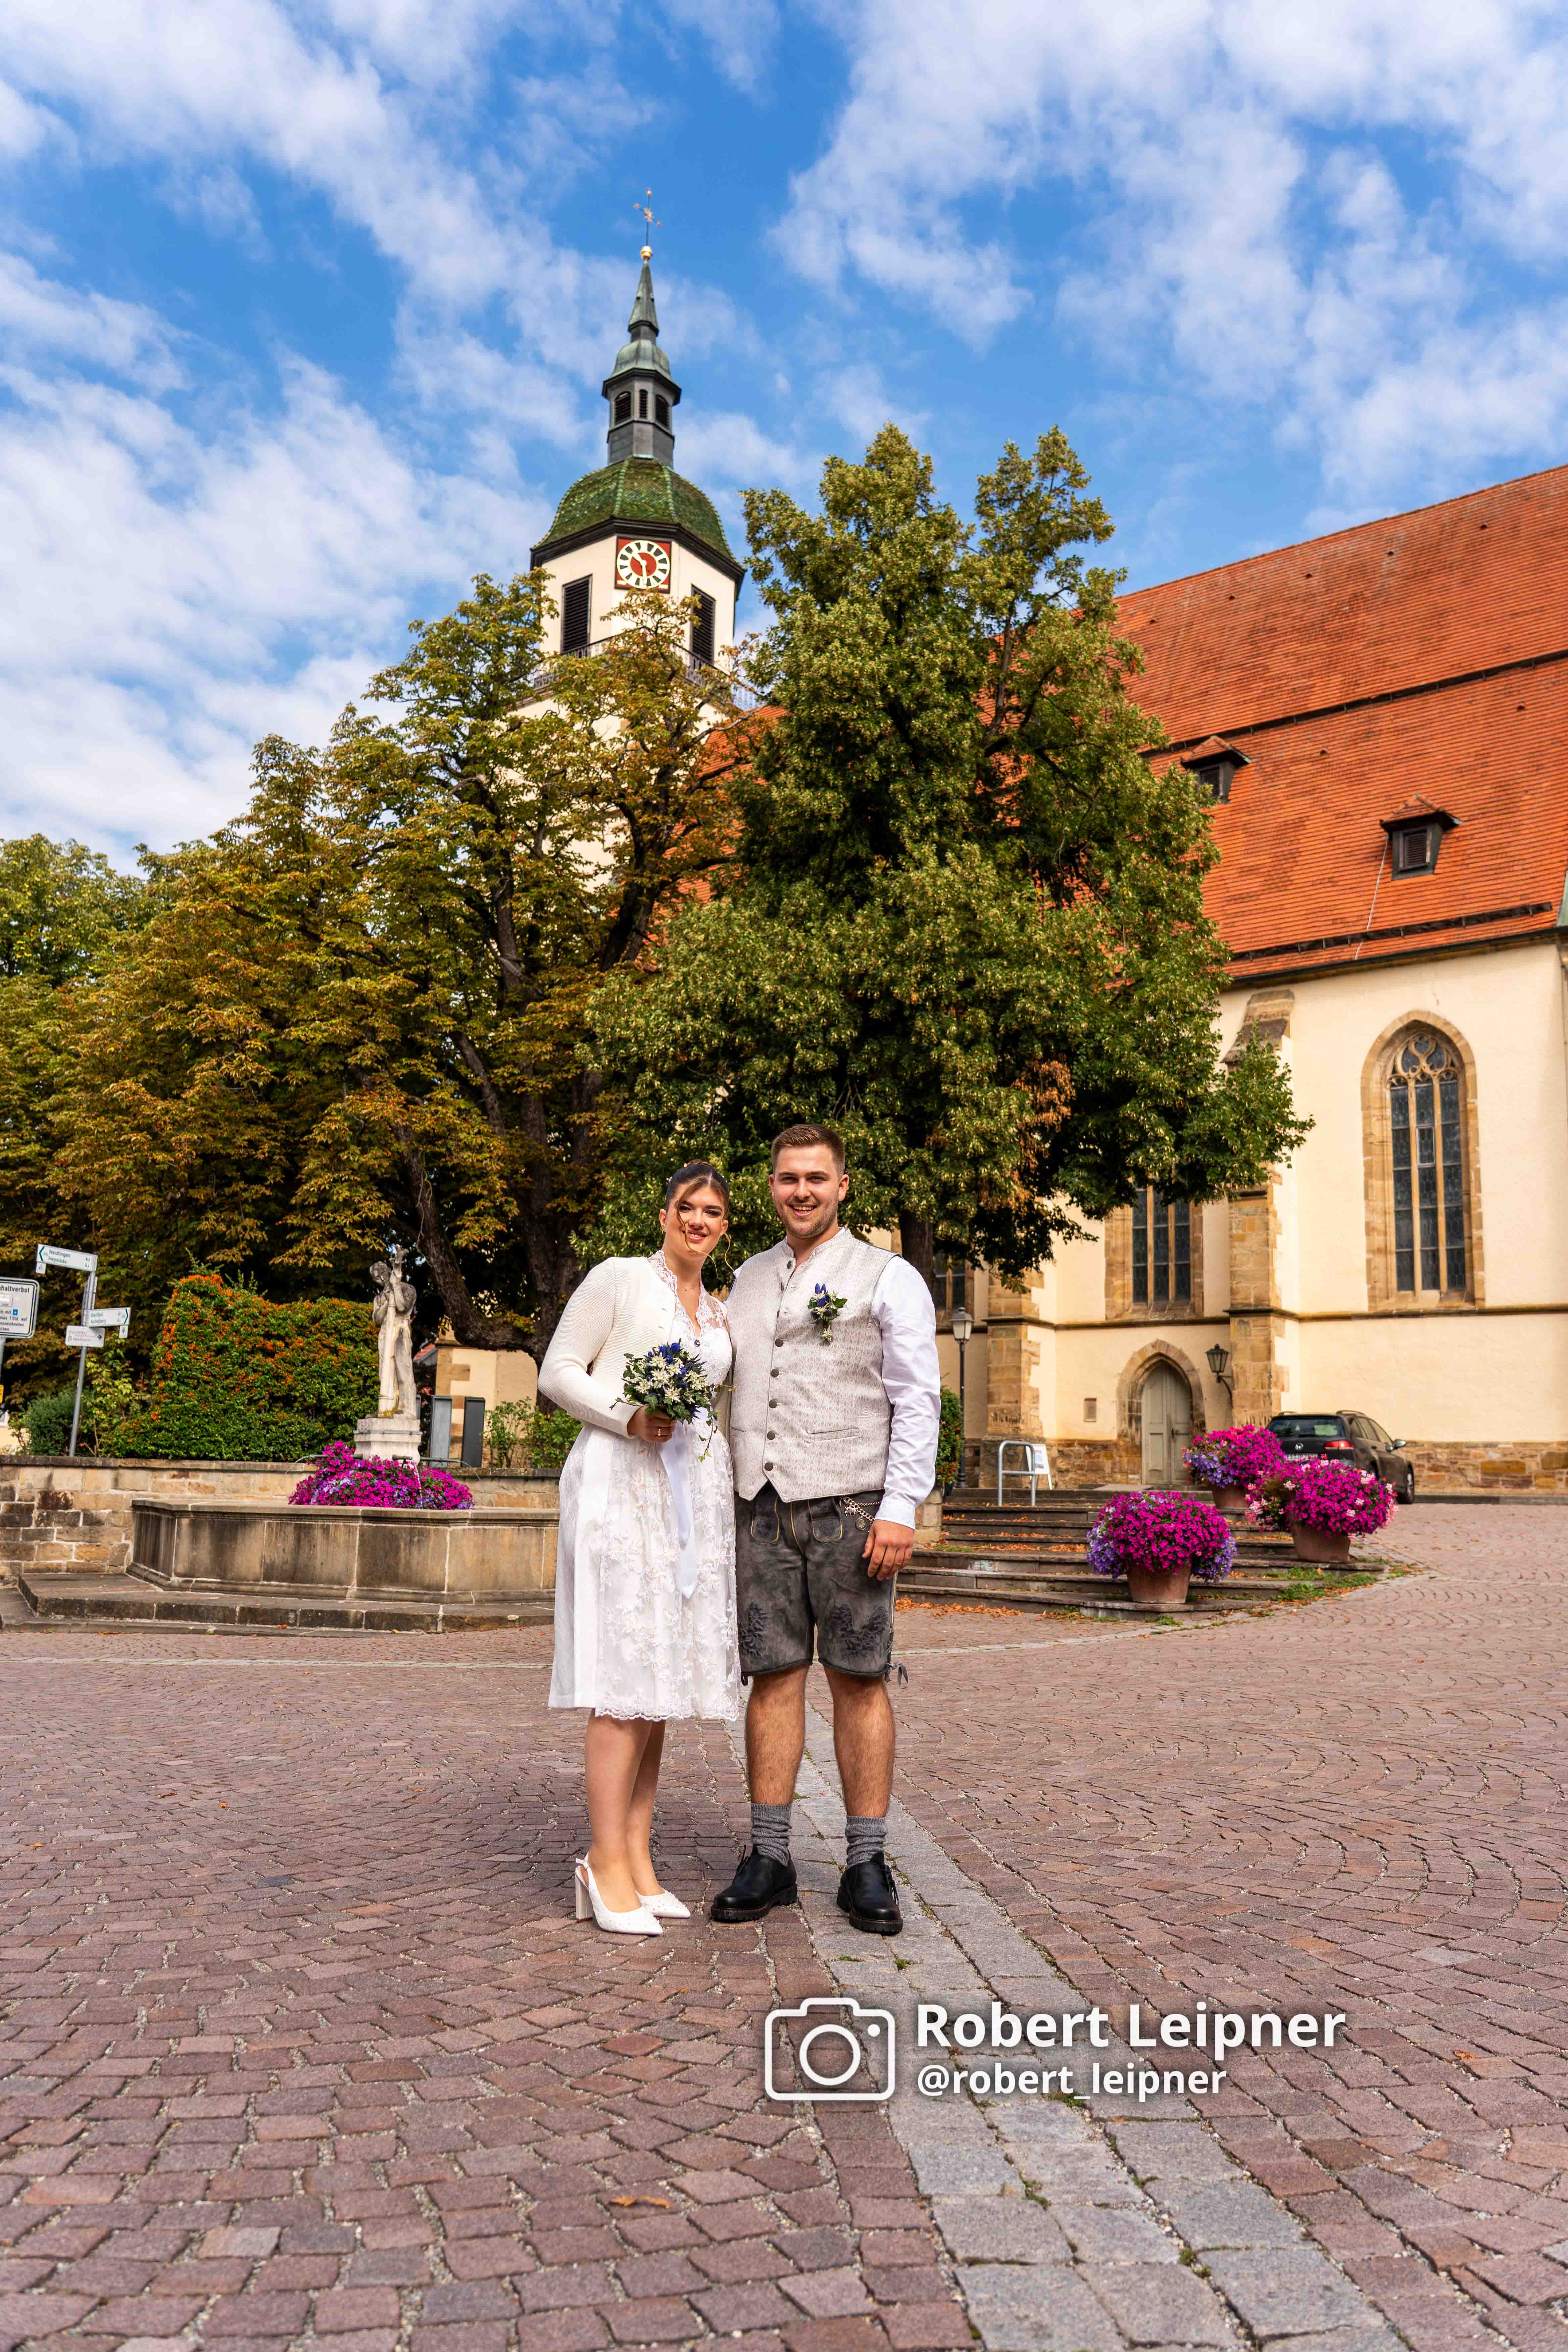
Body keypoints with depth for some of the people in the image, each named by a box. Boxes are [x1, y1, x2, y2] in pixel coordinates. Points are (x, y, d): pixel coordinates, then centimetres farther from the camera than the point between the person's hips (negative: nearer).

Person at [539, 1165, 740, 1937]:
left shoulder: (718, 1314, 20)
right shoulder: (618, 1278, 1)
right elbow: (558, 1371, -3)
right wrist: (629, 1416, -17)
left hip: (694, 1493, 7)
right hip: (619, 1482, -7)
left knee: (664, 1675, 6)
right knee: (628, 1677, -10)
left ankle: (636, 1859, 13)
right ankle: (606, 1865, -3)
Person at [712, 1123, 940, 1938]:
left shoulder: (889, 1279, 3)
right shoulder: (748, 1281, 17)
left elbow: (918, 1402, -2)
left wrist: (901, 1509, -12)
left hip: (849, 1505, -3)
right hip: (761, 1506, 4)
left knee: (859, 1682, 1)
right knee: (774, 1678, 5)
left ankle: (867, 1865, 10)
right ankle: (768, 1858, 13)